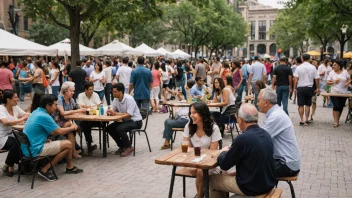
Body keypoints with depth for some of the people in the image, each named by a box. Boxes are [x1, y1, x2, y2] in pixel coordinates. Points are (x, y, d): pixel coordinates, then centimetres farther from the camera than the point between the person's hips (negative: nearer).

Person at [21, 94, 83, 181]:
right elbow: (59, 132, -10)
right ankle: (45, 170, -2)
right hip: (35, 150, -10)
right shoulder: (44, 116, -19)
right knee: (68, 144, -6)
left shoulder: (36, 112, 9)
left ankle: (70, 167, 22)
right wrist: (72, 128, 8)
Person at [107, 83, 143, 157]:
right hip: (125, 120, 8)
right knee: (109, 128, -5)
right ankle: (122, 146, 10)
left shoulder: (129, 99, -23)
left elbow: (129, 114, -27)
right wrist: (110, 111, -18)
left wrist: (116, 113, -31)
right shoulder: (116, 99, 0)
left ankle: (129, 147, -7)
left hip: (135, 121, -8)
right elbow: (113, 110, 6)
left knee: (120, 129, -30)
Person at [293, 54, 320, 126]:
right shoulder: (313, 67, -1)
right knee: (308, 105, 12)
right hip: (309, 88, 2)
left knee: (301, 105, 3)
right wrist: (318, 88, 12)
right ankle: (306, 120, 13)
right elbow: (317, 79, 2)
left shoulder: (299, 67, -5)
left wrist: (295, 88, -1)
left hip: (300, 88, -2)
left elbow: (296, 79, -9)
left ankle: (302, 120, 0)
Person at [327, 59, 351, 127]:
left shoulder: (345, 72, 4)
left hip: (343, 93, 2)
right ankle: (335, 122, -8)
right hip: (334, 93, -2)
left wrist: (347, 83, -13)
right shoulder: (331, 73, 1)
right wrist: (334, 82, -16)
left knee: (340, 107, 7)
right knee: (336, 106, -12)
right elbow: (327, 82, 0)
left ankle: (337, 120, 22)